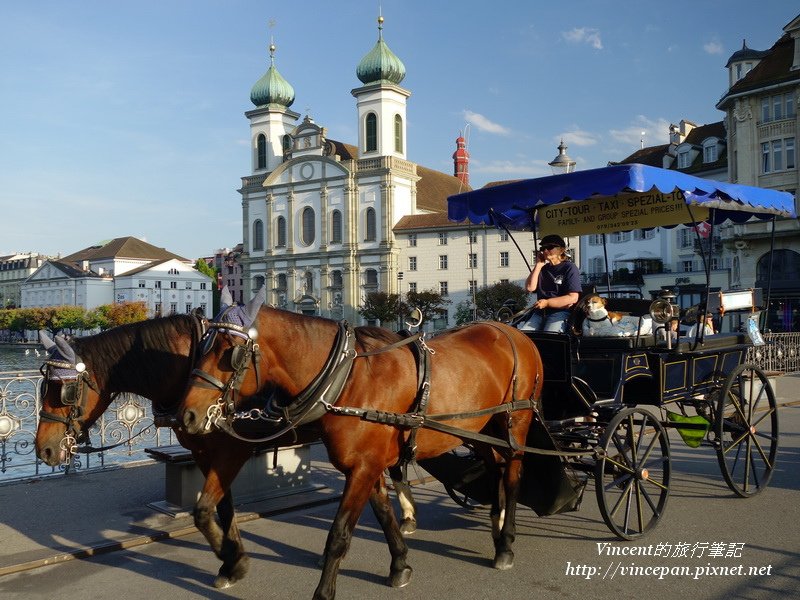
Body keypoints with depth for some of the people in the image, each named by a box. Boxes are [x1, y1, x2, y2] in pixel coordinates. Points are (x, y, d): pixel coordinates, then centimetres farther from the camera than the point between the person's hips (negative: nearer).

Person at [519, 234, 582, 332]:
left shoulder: (569, 268, 1)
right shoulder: (542, 268, 19)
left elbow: (573, 298, -9)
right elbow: (530, 287, 4)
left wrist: (547, 302, -11)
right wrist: (538, 266, 3)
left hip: (560, 312, -5)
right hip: (540, 312, 5)